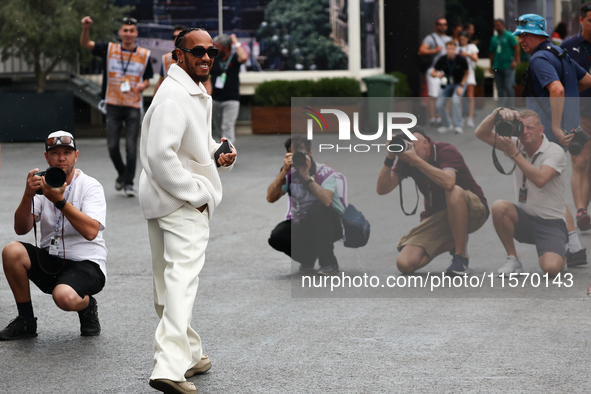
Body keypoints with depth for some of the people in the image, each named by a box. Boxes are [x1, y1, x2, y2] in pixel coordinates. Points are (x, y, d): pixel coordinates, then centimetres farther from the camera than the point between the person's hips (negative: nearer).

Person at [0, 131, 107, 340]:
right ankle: (26, 321, -6)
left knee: (65, 297, -36)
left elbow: (91, 231, -22)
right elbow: (21, 229, -5)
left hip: (86, 263, -5)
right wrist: (28, 195, -20)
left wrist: (60, 201, -27)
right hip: (50, 261, 5)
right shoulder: (43, 184, 7)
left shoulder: (90, 186, -6)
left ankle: (87, 306, 5)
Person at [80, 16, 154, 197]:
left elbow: (147, 79, 12)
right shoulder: (109, 49, 1)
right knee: (112, 146, 1)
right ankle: (122, 173, 28)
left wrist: (143, 85, -11)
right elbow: (85, 44, -3)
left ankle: (129, 182, 6)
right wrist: (86, 29, -23)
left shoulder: (144, 54, 2)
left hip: (133, 107, -1)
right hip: (113, 106, 1)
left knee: (131, 147, -5)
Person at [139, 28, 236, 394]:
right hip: (180, 203, -11)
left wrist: (219, 155, 9)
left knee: (171, 281, 18)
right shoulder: (174, 95, -18)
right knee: (182, 279, -19)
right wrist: (196, 195, -20)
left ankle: (187, 354, 30)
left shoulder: (198, 95, 17)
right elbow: (160, 154, -27)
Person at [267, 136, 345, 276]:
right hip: (300, 224, 4)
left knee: (316, 208, -36)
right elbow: (271, 198, -17)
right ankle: (307, 257, 10)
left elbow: (327, 201, -36)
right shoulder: (290, 173, -5)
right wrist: (283, 172, -26)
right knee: (276, 237, -24)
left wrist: (307, 176, -35)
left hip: (330, 224, -4)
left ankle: (329, 263, -19)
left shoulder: (325, 173, -17)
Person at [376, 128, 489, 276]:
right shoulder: (406, 160, -2)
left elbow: (448, 183, -39)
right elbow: (382, 189, -11)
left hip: (472, 211, -5)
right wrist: (389, 158, -24)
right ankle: (450, 243, 12)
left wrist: (415, 160, -38)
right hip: (436, 216, 5)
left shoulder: (446, 151, -18)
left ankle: (461, 257, -24)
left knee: (454, 192, -41)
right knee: (405, 264, -16)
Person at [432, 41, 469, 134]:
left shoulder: (461, 59, -18)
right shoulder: (442, 60, -14)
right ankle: (446, 125, 14)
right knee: (439, 104, -10)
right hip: (447, 84, 3)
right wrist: (437, 74, -32)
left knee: (455, 100, -30)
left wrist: (461, 86, -13)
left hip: (459, 84, -3)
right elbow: (433, 73, -7)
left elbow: (466, 73, -5)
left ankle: (458, 125, -18)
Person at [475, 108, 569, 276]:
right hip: (524, 219, 4)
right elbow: (481, 133, -3)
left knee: (551, 268, -28)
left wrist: (514, 154, -28)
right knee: (498, 207, -29)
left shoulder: (555, 152, -12)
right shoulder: (517, 145, 3)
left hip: (551, 222, -4)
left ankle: (560, 253, 13)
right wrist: (498, 112, -20)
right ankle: (512, 259, -10)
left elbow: (540, 179, -29)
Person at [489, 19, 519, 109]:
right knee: (500, 89, 8)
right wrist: (491, 66, 14)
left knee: (508, 87, -9)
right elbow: (492, 53, 18)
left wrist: (515, 61, -13)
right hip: (497, 67, 6)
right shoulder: (494, 39, 14)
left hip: (508, 66, -6)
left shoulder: (510, 36, -2)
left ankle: (511, 106, -4)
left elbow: (516, 48, -6)